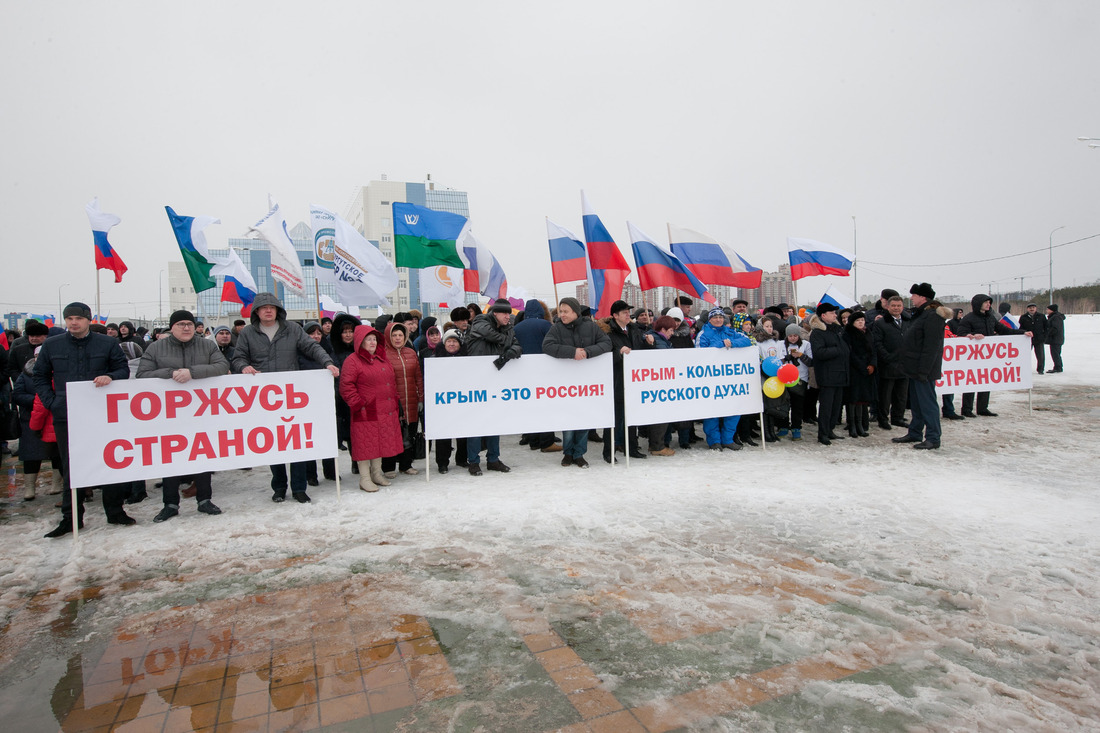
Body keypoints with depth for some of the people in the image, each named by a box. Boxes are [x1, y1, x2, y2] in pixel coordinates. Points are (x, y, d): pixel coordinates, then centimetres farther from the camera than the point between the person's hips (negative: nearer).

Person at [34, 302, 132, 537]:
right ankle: (71, 517, 18)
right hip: (66, 416, 1)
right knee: (71, 467, 8)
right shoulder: (51, 345, 7)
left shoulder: (107, 343, 2)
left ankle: (115, 511, 17)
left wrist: (110, 377, -16)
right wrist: (51, 402, 1)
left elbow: (124, 369, 6)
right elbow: (40, 376, 13)